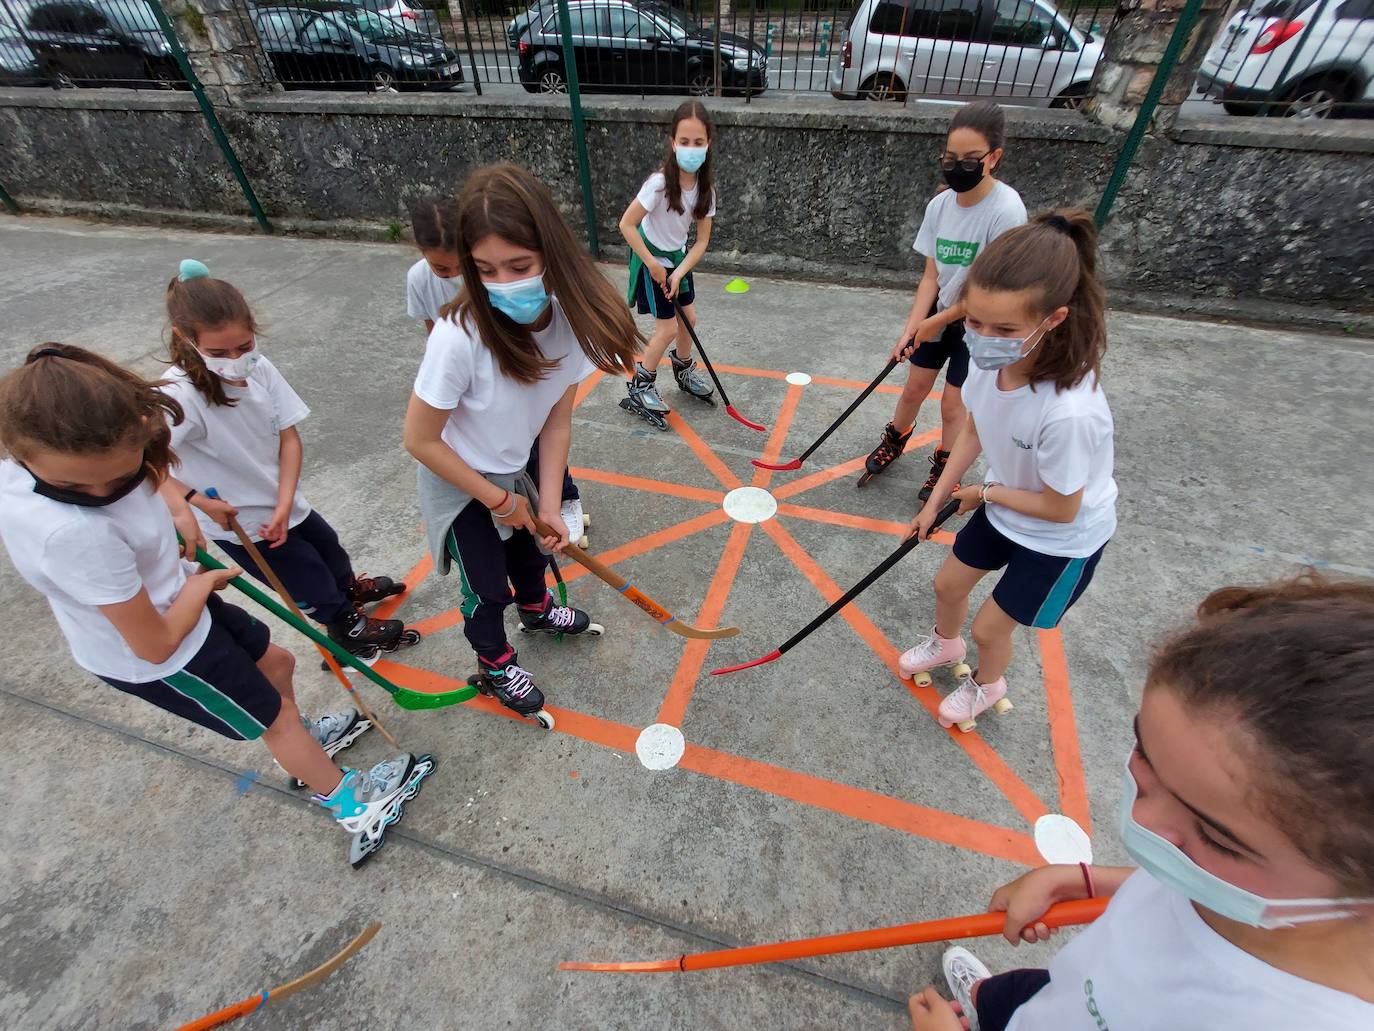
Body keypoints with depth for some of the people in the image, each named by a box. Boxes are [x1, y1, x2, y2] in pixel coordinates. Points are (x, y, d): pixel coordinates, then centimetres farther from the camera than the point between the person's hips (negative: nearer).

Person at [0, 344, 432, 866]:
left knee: (275, 661, 28)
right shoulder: (75, 532, -42)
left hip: (170, 600, 8)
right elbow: (157, 645, -28)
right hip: (157, 658, -7)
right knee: (274, 717, 13)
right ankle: (351, 805, 38)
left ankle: (301, 745, 58)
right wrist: (203, 583, -12)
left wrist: (176, 502, -9)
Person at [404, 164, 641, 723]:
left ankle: (537, 609, 62)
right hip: (459, 481, -4)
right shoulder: (460, 337, -36)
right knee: (488, 588, 13)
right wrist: (499, 500, -17)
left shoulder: (568, 317, -22)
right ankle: (495, 666, 45)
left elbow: (557, 420, -13)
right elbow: (420, 440, -24)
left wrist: (547, 507, -13)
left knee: (530, 549, 28)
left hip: (516, 469, 5)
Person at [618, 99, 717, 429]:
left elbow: (702, 239, -7)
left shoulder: (705, 185, -10)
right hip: (652, 257, -6)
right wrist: (653, 265, -21)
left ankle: (684, 371, 39)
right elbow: (626, 224, -24)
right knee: (669, 328, -7)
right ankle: (639, 387, 10)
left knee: (689, 319, 12)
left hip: (679, 257, 6)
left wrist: (679, 273, -18)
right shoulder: (659, 183, -28)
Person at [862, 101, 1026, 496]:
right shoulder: (940, 205, -8)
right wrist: (911, 327, -16)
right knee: (915, 386, 15)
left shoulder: (1006, 211, -25)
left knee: (953, 403, 3)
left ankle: (945, 469, 27)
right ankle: (894, 441, 41)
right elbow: (931, 275, -6)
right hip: (939, 313, 5)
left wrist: (937, 322, -15)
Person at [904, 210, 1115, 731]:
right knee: (948, 584, 22)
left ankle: (987, 685, 47)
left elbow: (1060, 509, -25)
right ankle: (945, 644, 56)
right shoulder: (990, 359, -23)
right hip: (1003, 508, 6)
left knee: (989, 628, 11)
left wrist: (984, 492, -11)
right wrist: (936, 500, 1)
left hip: (1062, 540, -6)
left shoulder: (1070, 412, -42)